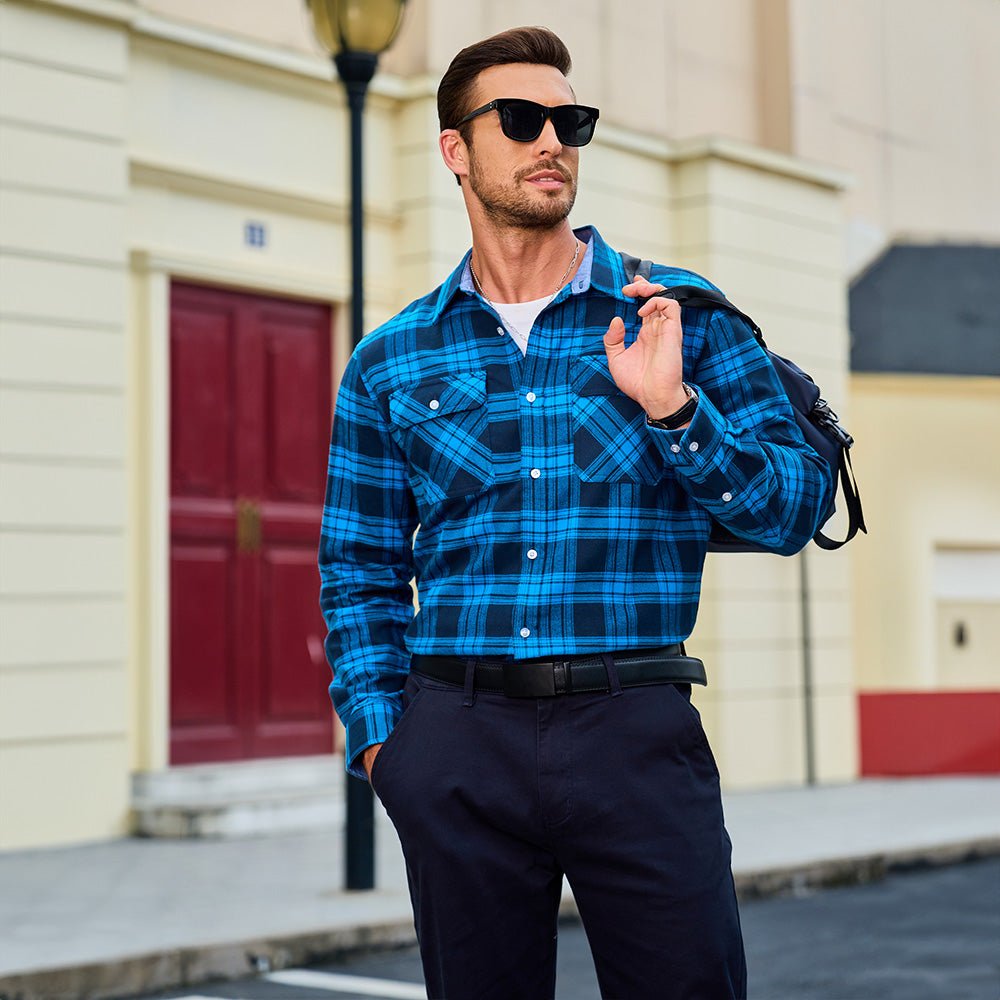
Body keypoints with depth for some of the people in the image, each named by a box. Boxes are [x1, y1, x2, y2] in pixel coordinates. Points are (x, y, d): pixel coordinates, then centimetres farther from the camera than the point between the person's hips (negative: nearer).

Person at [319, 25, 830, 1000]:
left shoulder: (681, 314, 6)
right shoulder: (390, 363, 9)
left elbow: (795, 507, 2)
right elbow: (361, 572, 12)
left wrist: (673, 409, -13)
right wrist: (380, 735, 1)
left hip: (637, 732, -1)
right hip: (460, 734, 1)